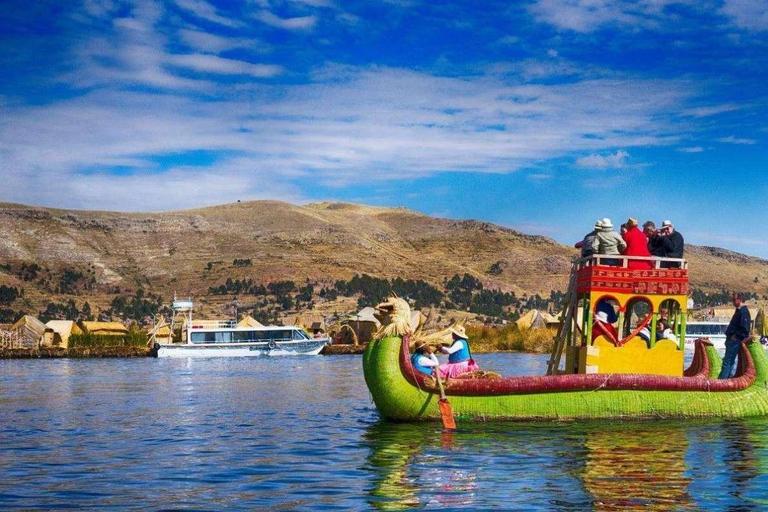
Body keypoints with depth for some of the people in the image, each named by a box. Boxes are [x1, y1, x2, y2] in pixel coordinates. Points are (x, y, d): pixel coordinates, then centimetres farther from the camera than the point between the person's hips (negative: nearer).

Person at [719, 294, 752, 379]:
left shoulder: (744, 312, -14)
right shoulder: (739, 311, 19)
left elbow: (745, 328, -22)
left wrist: (736, 336, -16)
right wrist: (728, 338, 18)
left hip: (735, 340, -11)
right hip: (732, 340, 11)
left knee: (727, 361, -12)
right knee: (731, 361, 13)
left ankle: (722, 379, -14)